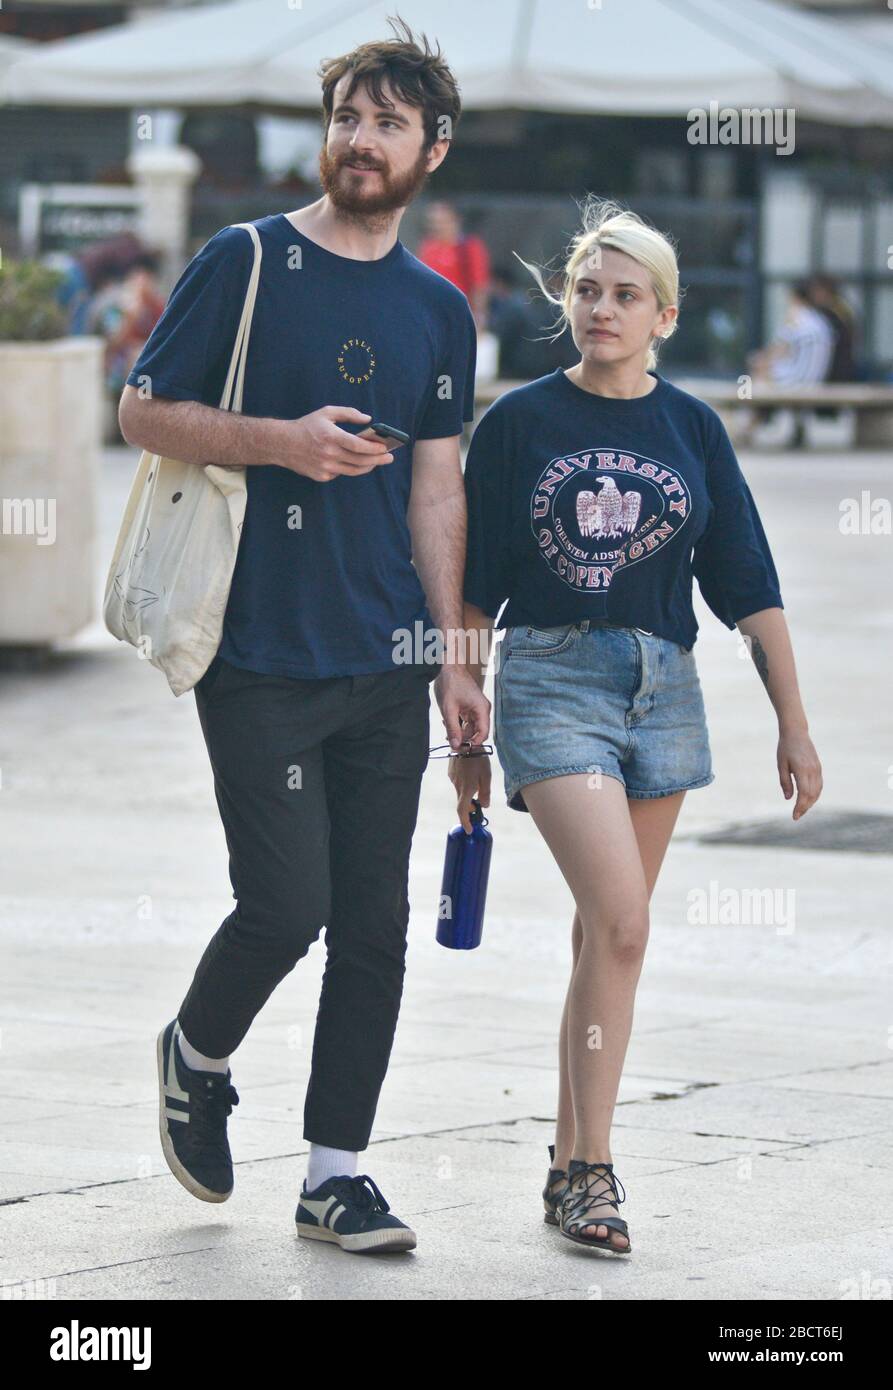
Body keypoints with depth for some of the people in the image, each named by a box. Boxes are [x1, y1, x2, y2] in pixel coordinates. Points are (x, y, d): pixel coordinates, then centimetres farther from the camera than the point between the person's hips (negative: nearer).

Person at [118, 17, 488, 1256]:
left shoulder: (440, 310, 11)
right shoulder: (245, 263, -2)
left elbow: (435, 489, 14)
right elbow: (143, 412, -2)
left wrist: (453, 658, 10)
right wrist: (279, 441, -17)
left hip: (387, 665, 4)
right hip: (260, 655, -4)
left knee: (375, 923, 3)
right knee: (287, 906, -8)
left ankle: (337, 1170, 13)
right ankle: (197, 1057, 22)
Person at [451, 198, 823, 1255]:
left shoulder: (691, 428, 6)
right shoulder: (519, 422, -1)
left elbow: (749, 585, 9)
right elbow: (474, 587, 3)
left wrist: (793, 726, 7)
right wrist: (466, 732, 3)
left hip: (662, 685, 3)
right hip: (551, 677, -3)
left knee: (610, 931, 8)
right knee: (619, 919, -18)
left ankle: (571, 1162, 20)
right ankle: (592, 1168, -12)